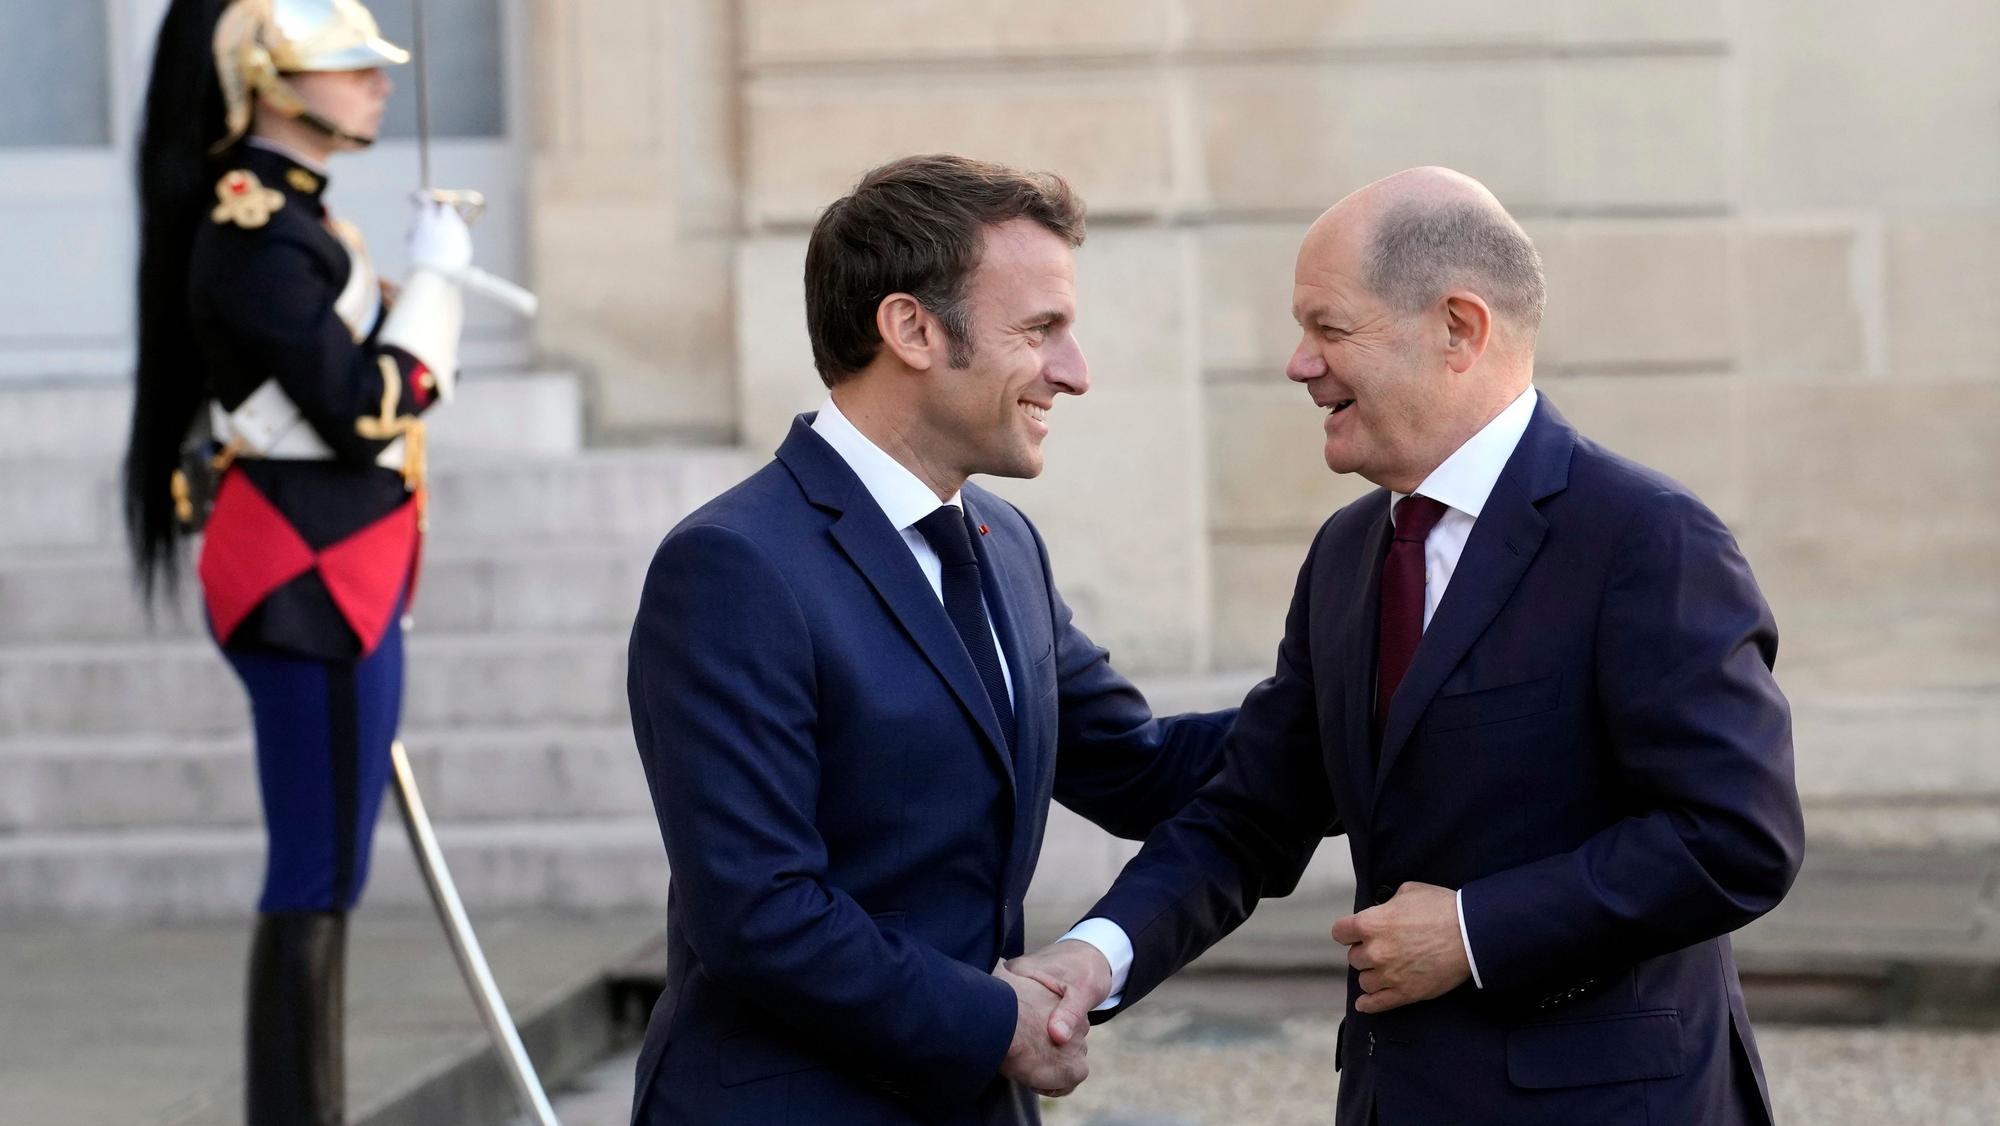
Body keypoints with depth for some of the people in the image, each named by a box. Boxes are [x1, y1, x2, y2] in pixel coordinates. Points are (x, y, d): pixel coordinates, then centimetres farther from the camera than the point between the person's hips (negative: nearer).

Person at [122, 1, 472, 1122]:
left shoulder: (285, 214, 15)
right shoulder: (259, 235, -17)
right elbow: (364, 413, -22)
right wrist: (435, 277, -13)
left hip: (332, 588, 10)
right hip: (313, 594, -10)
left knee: (323, 873, 14)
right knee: (318, 880, -5)